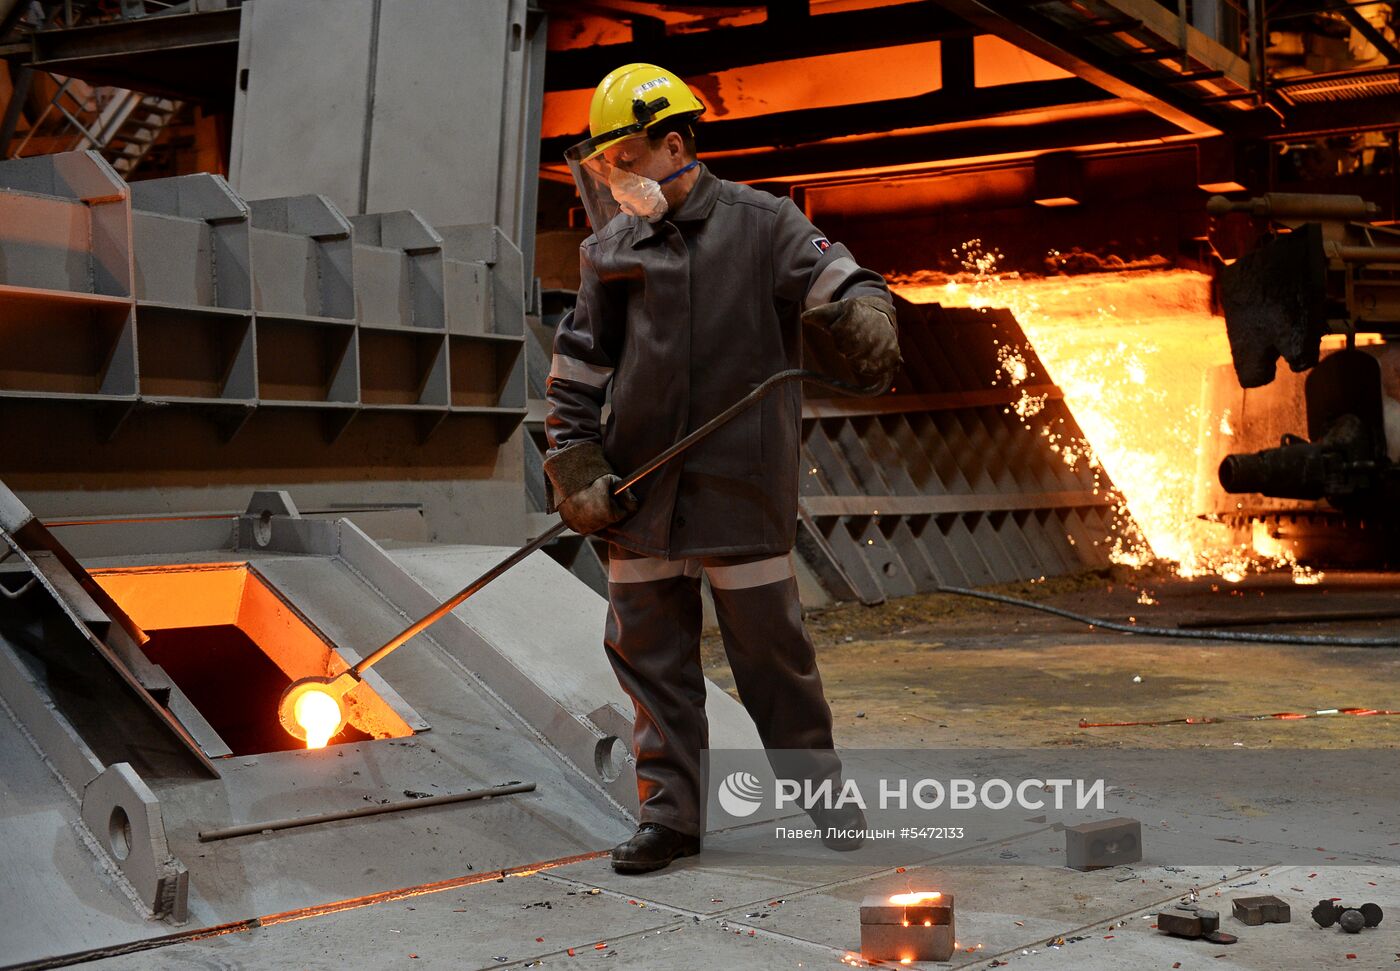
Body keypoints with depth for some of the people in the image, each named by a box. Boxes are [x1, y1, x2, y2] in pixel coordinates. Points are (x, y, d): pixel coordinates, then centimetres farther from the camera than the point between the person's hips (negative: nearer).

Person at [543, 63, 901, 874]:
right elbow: (578, 366, 12)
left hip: (743, 480, -4)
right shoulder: (613, 248, 10)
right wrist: (575, 464, 3)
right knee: (649, 647, 5)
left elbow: (842, 281, -9)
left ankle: (819, 787, 23)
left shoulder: (762, 224, 0)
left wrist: (868, 322, -33)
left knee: (771, 641, 4)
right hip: (641, 487, 4)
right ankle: (673, 814, 16)